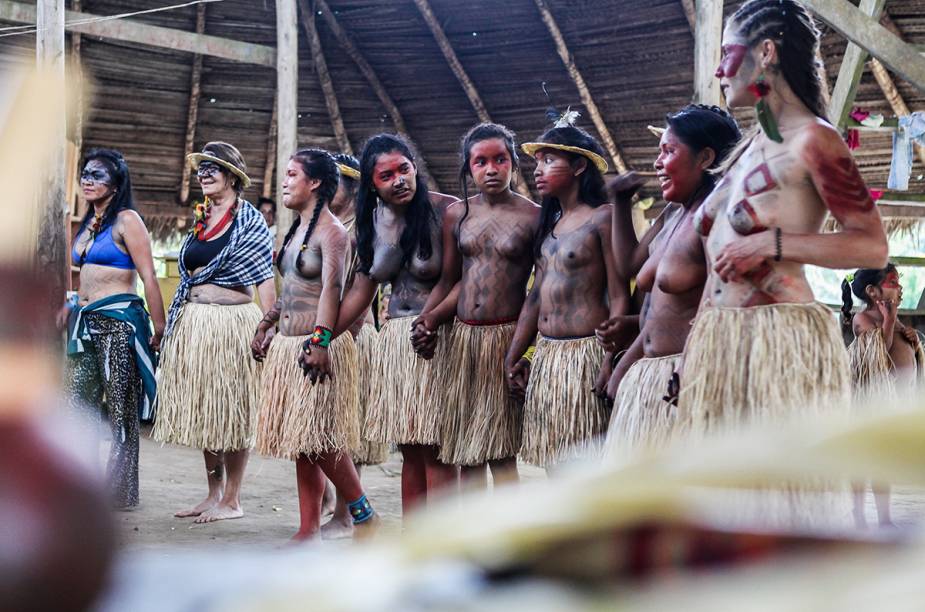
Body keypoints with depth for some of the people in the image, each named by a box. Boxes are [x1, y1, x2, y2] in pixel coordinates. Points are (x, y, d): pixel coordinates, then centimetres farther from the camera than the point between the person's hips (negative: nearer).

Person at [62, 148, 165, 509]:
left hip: (118, 320, -7)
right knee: (80, 404, 4)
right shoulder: (87, 224, 16)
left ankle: (120, 493, 5)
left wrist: (159, 328, -15)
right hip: (85, 323, 8)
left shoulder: (126, 220, -6)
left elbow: (148, 277, -11)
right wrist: (70, 307, 14)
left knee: (121, 409, -1)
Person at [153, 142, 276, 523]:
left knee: (231, 412, -1)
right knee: (203, 413, 11)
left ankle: (231, 501, 6)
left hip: (232, 323, -7)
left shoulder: (249, 222, -5)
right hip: (194, 325, 7)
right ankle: (213, 495, 21)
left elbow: (265, 281, -8)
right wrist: (175, 325, 16)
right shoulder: (200, 219, 15)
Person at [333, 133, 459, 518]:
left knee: (434, 450, -7)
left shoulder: (445, 211, -10)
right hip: (395, 338, 6)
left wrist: (431, 322, -23)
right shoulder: (373, 220, 10)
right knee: (409, 450, 8)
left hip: (437, 338, -6)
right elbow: (362, 289, 15)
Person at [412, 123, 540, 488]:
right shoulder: (457, 214, 8)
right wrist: (429, 318, 0)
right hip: (463, 337, 4)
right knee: (466, 450, 6)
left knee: (501, 450, -5)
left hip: (507, 338, -4)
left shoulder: (533, 217, -4)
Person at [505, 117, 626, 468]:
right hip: (546, 358, 8)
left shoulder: (602, 218, -8)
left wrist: (609, 364, -20)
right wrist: (513, 357, 14)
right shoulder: (550, 224, 16)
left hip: (585, 356, -8)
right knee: (557, 467, 10)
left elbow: (619, 298, -12)